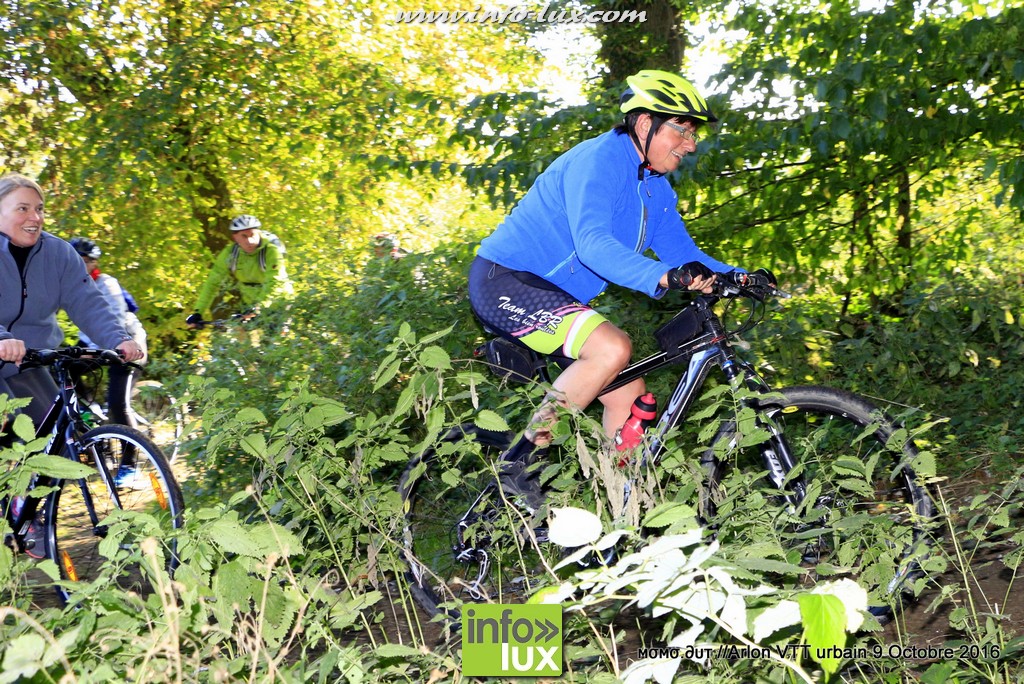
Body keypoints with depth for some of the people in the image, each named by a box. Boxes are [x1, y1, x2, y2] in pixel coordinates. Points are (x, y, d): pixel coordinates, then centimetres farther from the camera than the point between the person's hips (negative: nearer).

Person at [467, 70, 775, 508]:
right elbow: (593, 244, -33)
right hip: (504, 280, -10)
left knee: (630, 396, 5)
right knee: (612, 348, -30)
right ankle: (517, 464, -21)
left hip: (554, 295, 10)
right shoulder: (598, 160, -18)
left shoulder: (655, 187, 11)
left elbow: (681, 250, 11)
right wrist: (664, 276, -48)